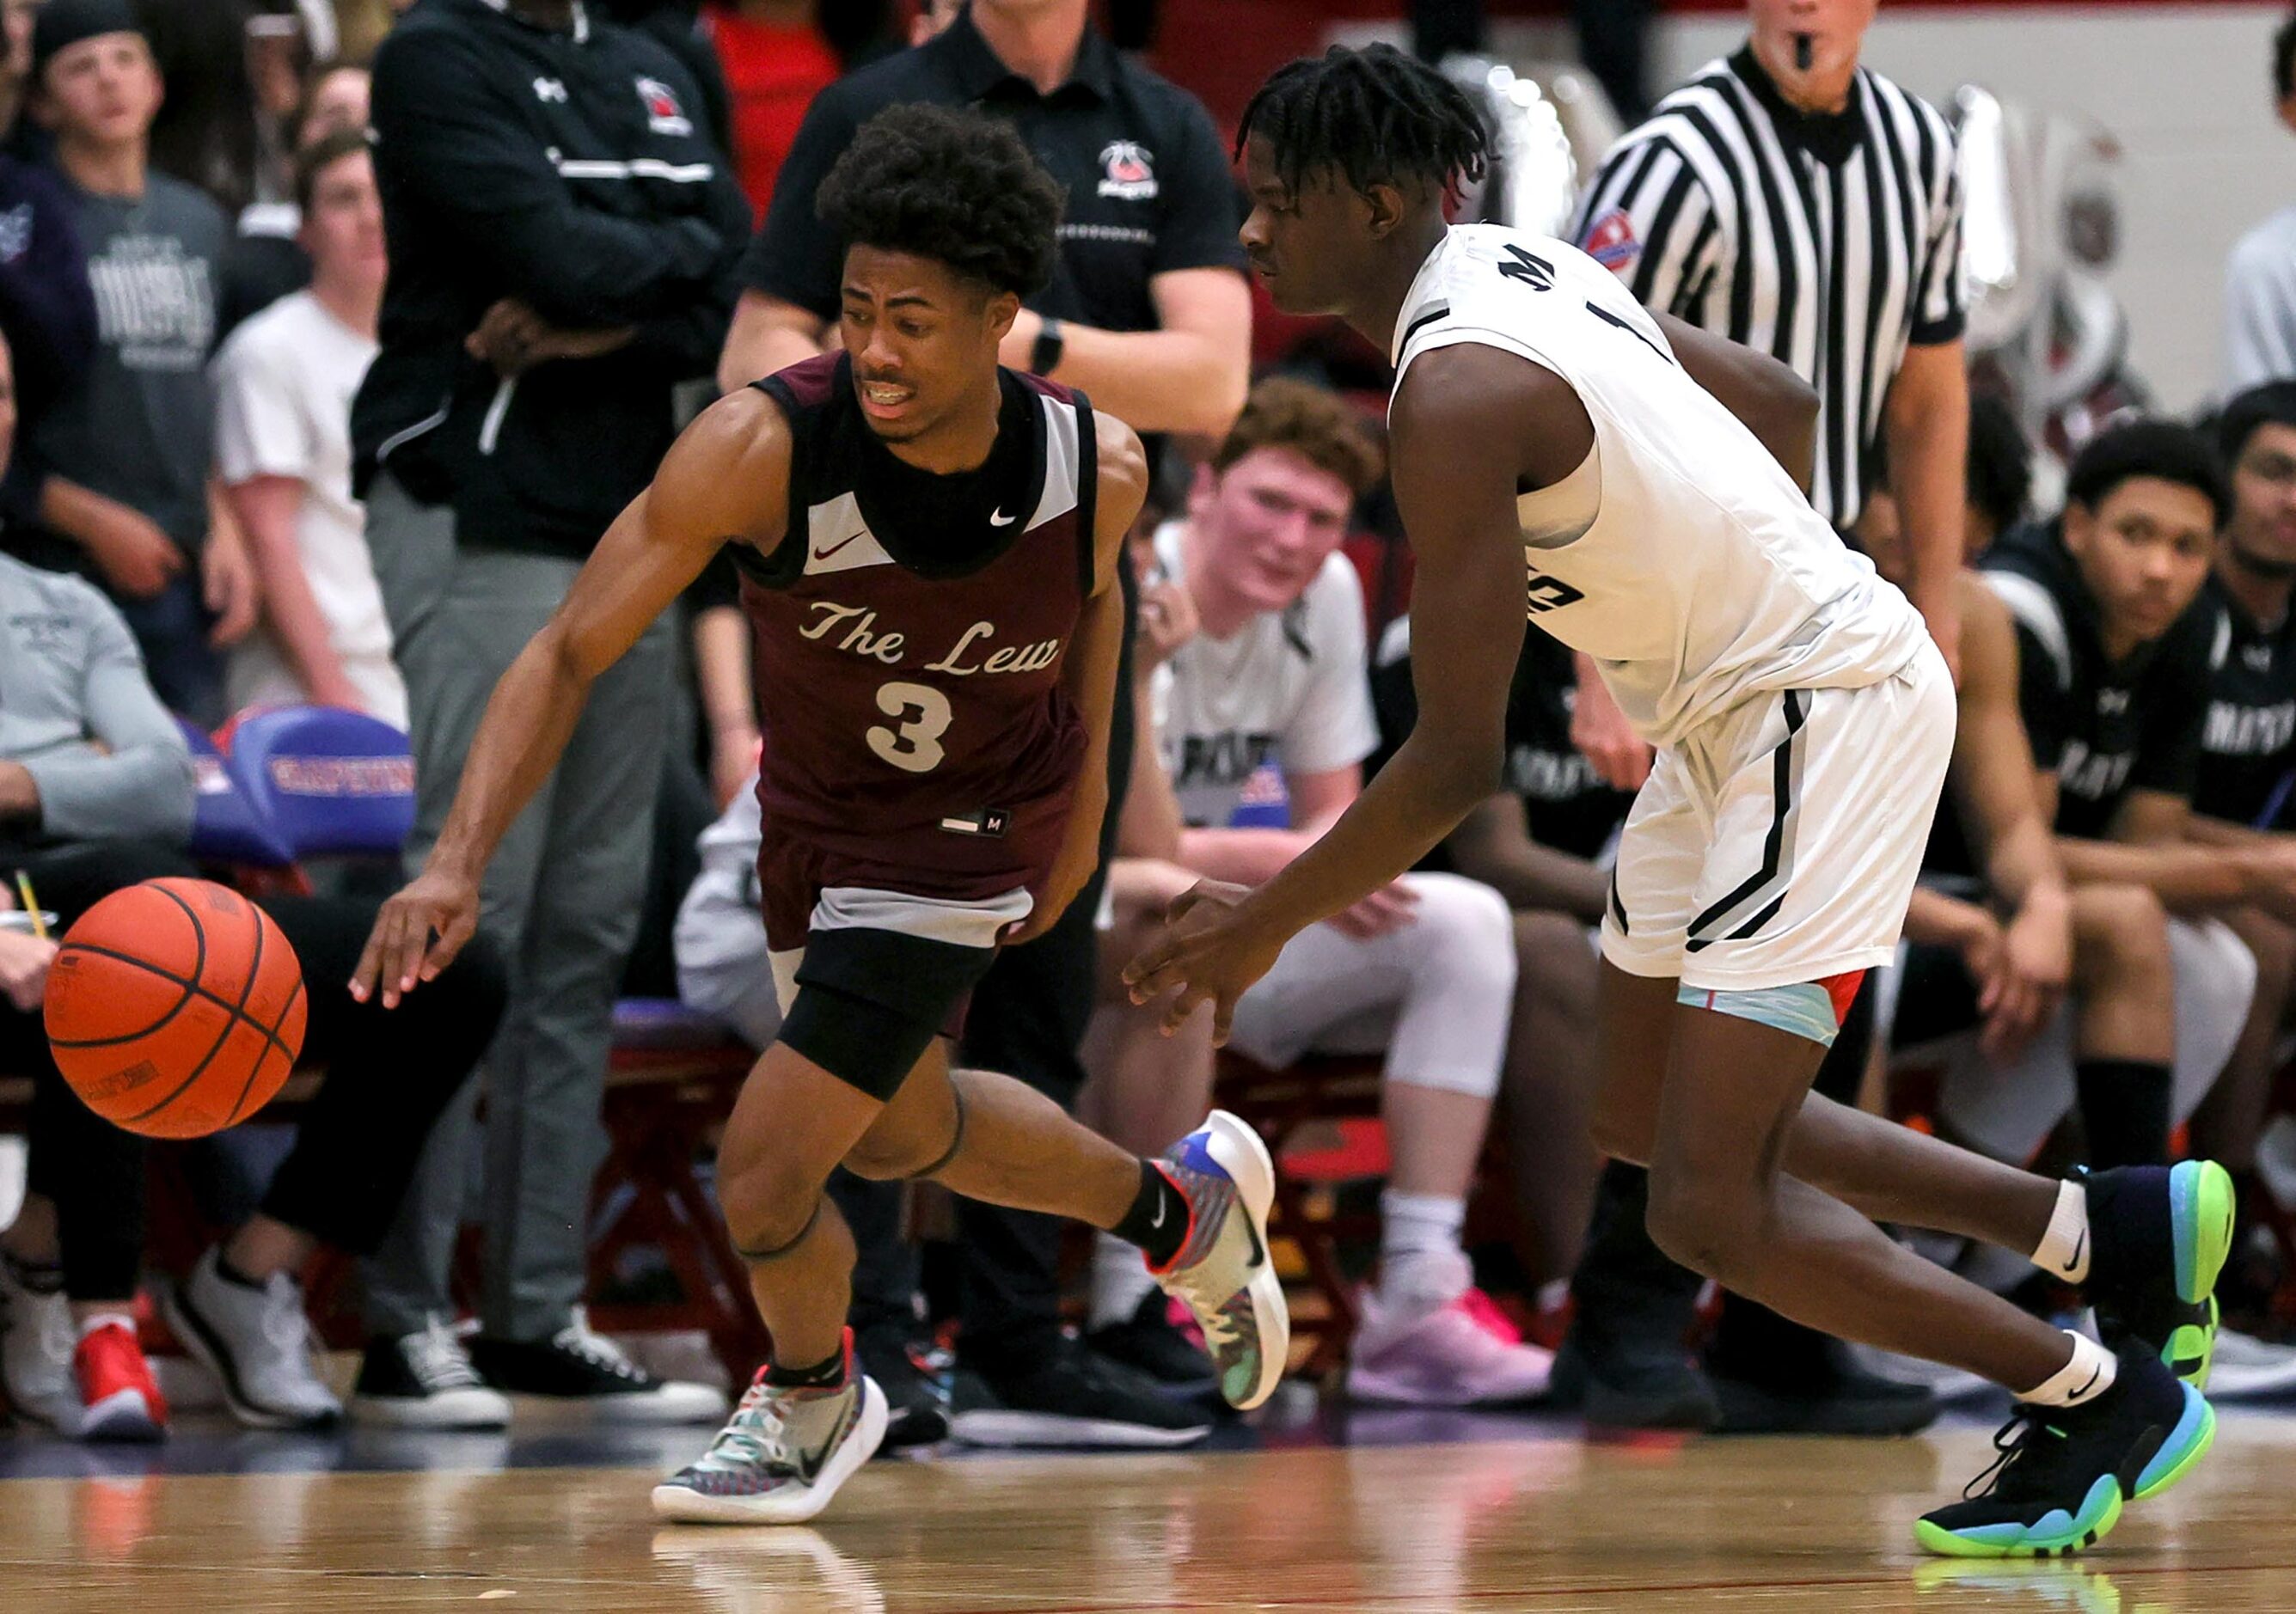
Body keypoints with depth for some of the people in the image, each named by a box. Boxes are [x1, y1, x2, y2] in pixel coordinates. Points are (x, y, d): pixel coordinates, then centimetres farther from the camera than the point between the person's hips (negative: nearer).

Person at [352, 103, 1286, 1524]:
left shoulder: (1098, 469, -26)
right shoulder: (764, 448, -31)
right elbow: (571, 654, -29)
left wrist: (1087, 770, 10)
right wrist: (460, 862, -41)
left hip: (963, 845, -3)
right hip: (814, 827, 3)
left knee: (766, 1168, -14)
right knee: (901, 1130, 26)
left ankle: (812, 1398, 20)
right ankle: (1182, 1212, 54)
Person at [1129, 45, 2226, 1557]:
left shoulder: (1454, 391, -23)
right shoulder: (1516, 264, 7)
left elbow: (1460, 756, -23)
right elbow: (1782, 400, 20)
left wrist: (1270, 920, -12)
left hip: (1829, 710, -10)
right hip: (1737, 709, 10)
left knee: (1712, 1205, -11)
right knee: (1645, 1109, 19)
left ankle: (2107, 1398, 4)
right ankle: (2111, 1228, 25)